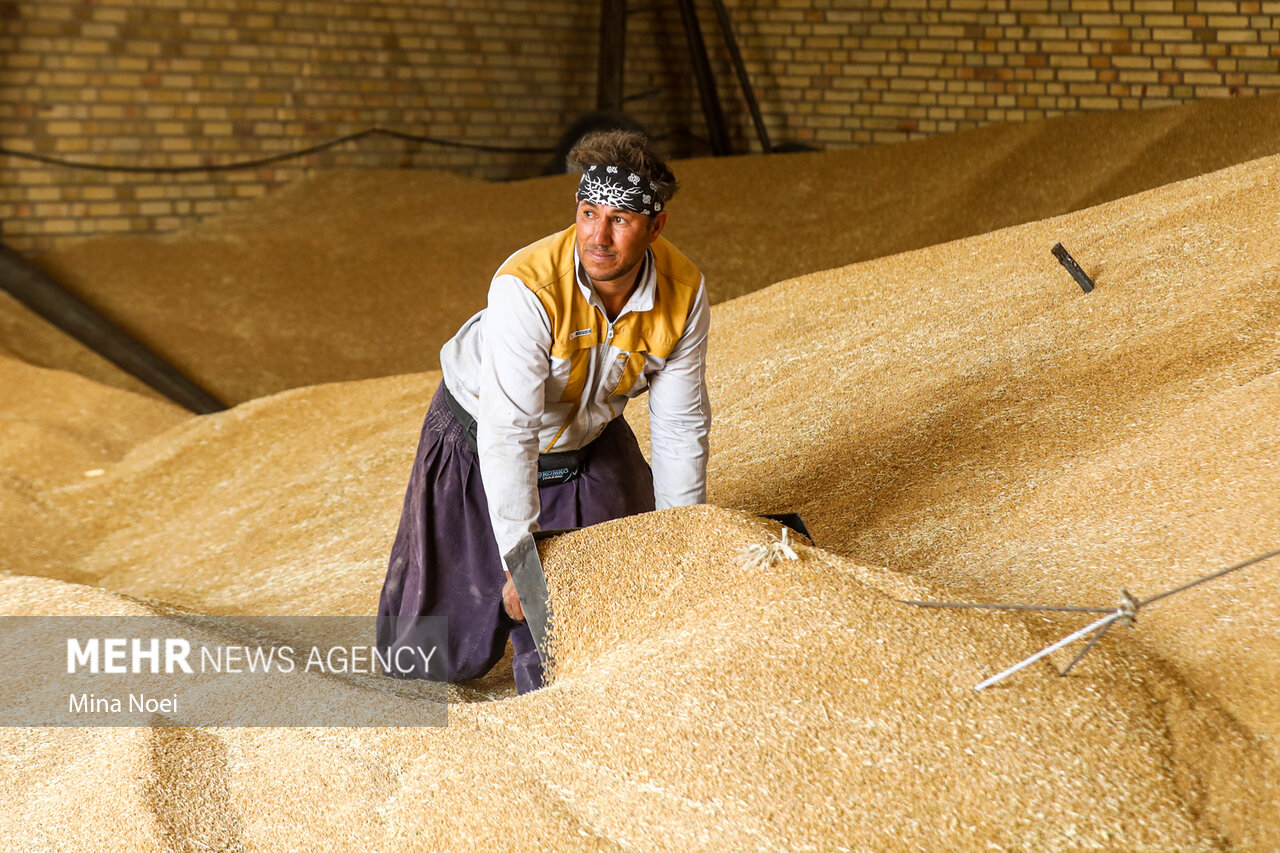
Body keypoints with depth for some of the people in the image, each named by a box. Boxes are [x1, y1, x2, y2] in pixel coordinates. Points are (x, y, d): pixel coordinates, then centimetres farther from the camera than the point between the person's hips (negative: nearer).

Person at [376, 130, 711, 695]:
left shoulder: (685, 293, -21)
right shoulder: (527, 288, -37)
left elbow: (681, 427, -10)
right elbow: (508, 435, -35)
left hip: (588, 441, 4)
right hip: (479, 438, -4)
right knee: (435, 652, 0)